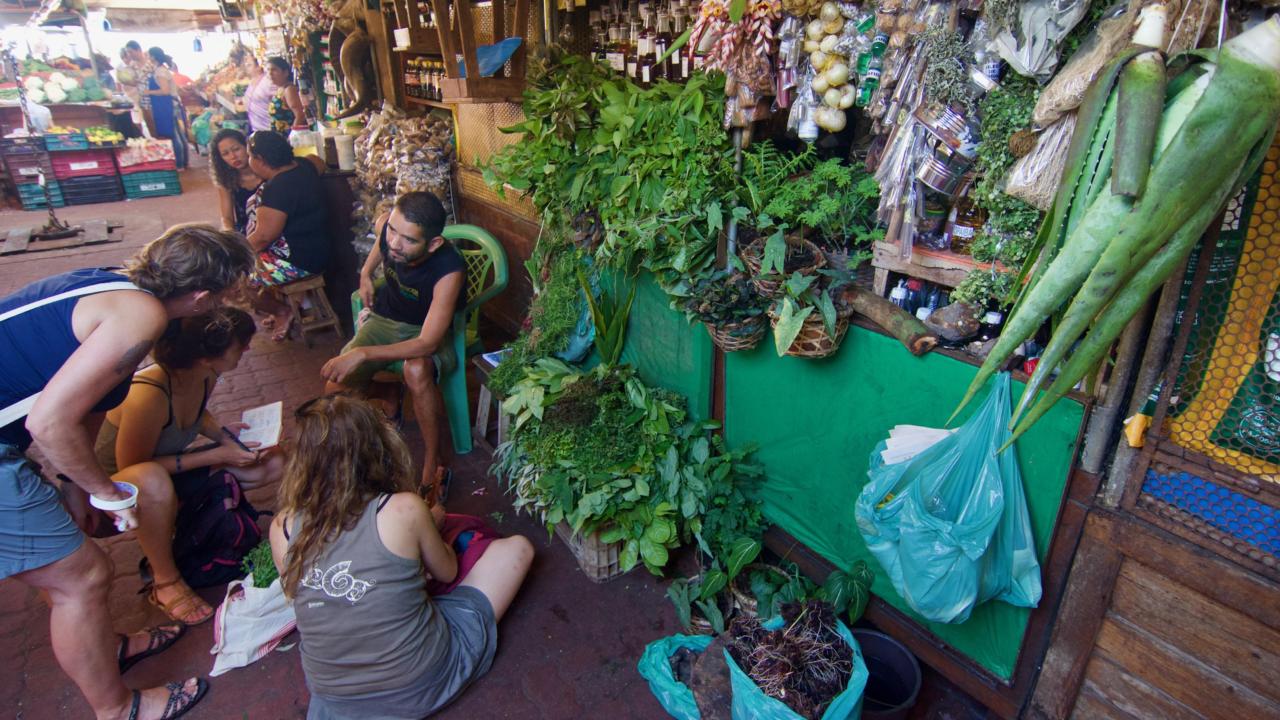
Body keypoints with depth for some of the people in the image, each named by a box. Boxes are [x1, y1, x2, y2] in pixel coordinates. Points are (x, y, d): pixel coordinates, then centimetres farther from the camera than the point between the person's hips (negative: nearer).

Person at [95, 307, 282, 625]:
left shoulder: (205, 376, -12)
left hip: (168, 469, 7)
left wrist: (223, 433, -10)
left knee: (272, 464, -7)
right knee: (154, 484, -44)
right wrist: (217, 455, -28)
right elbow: (132, 468, -26)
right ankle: (166, 583, -21)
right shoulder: (148, 394, -36)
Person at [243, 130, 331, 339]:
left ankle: (282, 312, 12)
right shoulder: (302, 166, 0)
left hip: (299, 261, -11)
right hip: (313, 248, 11)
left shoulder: (277, 188, -28)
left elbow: (263, 237, -22)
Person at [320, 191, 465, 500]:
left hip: (426, 329, -5)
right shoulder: (385, 225, -20)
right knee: (336, 388, -16)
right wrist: (366, 273, 7)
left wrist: (363, 354, -41)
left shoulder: (449, 271, -36)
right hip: (384, 318, 5)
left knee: (417, 370, -38)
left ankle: (432, 464, -22)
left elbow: (427, 344, -37)